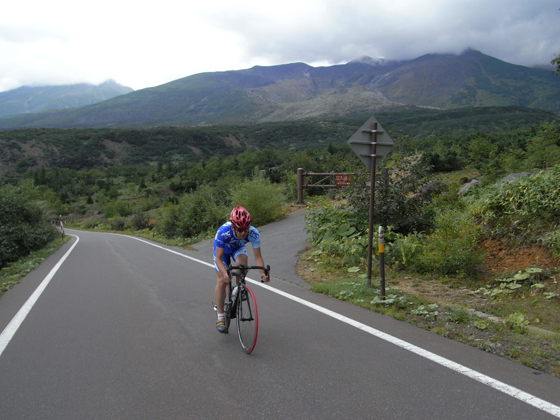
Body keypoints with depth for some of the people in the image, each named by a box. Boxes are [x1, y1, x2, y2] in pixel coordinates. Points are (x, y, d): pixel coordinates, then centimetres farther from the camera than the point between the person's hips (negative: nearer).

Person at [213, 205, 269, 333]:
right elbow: (218, 258, -37)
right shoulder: (223, 232, -42)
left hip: (238, 248, 2)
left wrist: (263, 272, -46)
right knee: (221, 280, -12)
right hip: (222, 250, -1)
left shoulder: (254, 233, -36)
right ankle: (220, 317, -3)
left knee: (242, 261, -32)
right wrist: (225, 274, -54)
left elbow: (257, 256, -29)